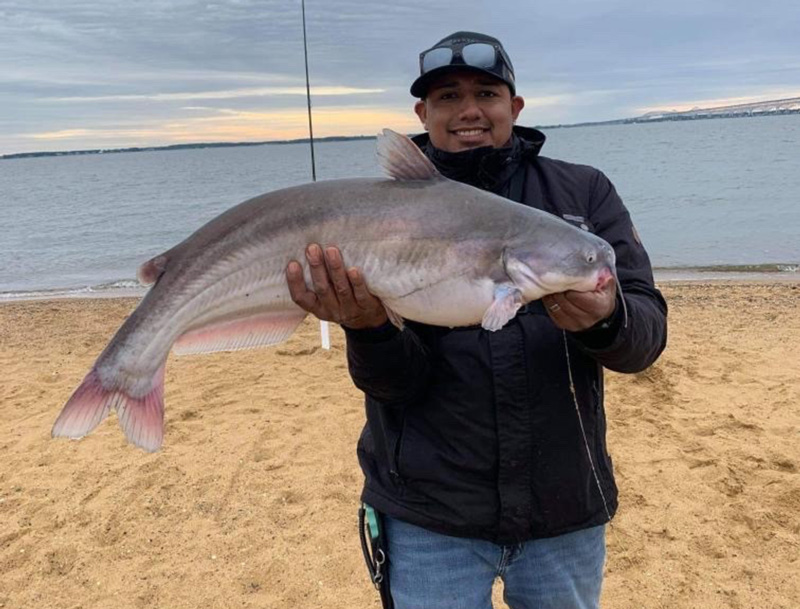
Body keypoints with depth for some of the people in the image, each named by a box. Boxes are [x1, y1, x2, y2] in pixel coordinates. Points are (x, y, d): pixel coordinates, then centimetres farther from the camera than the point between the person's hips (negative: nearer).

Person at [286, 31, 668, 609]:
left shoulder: (584, 192, -1)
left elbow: (648, 332, -8)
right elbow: (397, 383, -10)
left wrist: (606, 321, -30)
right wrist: (367, 327, -32)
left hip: (567, 513, 2)